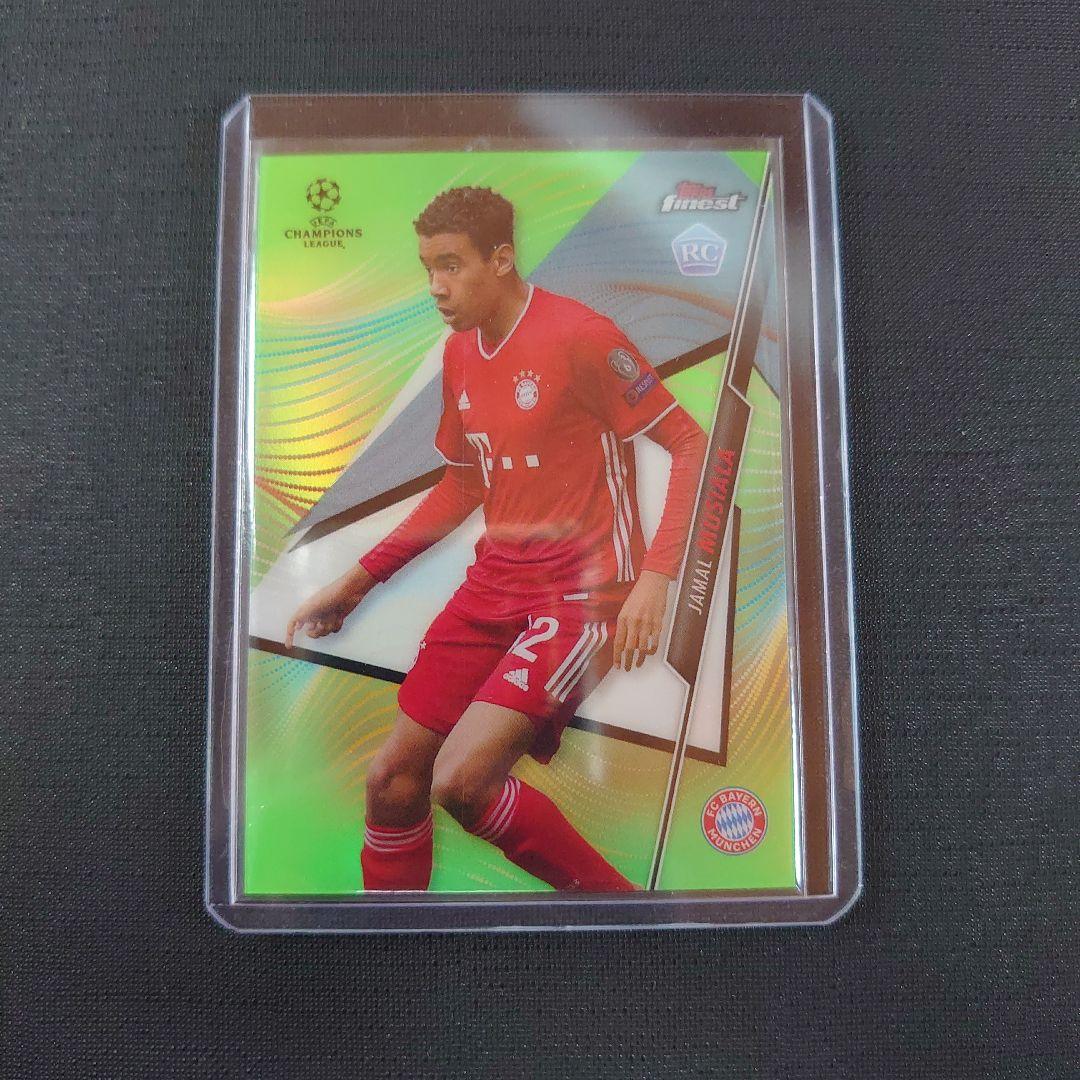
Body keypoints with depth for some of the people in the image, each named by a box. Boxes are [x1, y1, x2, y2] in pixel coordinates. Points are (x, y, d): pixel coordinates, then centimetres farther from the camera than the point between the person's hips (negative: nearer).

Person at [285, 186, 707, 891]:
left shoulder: (577, 335, -12)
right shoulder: (460, 354, 11)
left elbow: (692, 443, -9)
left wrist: (656, 575, -19)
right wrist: (359, 581, 16)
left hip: (583, 593, -7)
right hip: (494, 587, 7)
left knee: (459, 781, -18)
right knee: (392, 779, 3)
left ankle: (618, 896, 5)